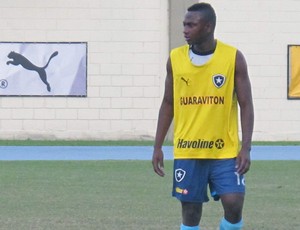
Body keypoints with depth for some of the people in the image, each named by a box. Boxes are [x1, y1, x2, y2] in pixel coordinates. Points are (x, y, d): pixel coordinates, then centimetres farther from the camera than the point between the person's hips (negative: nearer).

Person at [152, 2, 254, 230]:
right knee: (190, 210, 3)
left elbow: (246, 105, -3)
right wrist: (158, 147, 7)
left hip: (225, 151, -2)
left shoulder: (234, 58, -5)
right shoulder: (175, 58, 2)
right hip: (187, 152, 2)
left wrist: (246, 148, -11)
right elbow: (168, 104, 11)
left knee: (234, 204, -12)